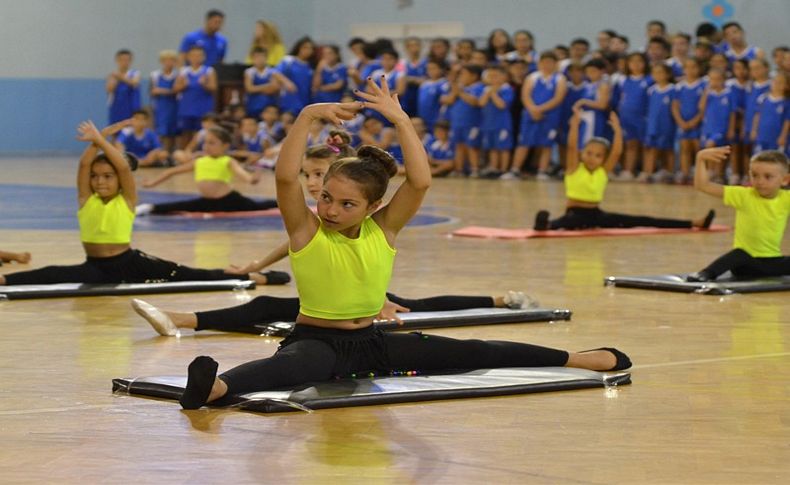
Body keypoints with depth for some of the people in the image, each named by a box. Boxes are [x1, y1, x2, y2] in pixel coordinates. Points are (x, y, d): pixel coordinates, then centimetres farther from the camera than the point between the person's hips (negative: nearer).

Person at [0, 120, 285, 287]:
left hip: (129, 261, -2)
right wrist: (101, 137, -14)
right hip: (96, 265, 2)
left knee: (184, 274, -7)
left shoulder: (127, 199, -3)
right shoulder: (86, 199, 3)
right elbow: (84, 163, -10)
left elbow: (124, 166, -19)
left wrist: (100, 140, -22)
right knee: (53, 275, -24)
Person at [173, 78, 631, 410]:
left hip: (372, 342, 6)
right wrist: (308, 116, -35)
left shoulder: (384, 229, -1)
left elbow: (421, 182, -16)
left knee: (469, 353, 7)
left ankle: (576, 358, 14)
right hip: (316, 340, -5)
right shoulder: (305, 228, -10)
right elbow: (286, 177, -28)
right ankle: (215, 386, -74)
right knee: (297, 365, -43)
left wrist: (400, 119, -21)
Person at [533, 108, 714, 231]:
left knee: (641, 221, 0)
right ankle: (546, 225, -79)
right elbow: (571, 146, -21)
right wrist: (575, 124, -31)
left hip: (596, 214, 4)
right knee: (569, 221, -44)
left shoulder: (603, 171, 6)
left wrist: (617, 130, -13)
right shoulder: (575, 169, -5)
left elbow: (617, 151, -5)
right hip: (576, 213, -4)